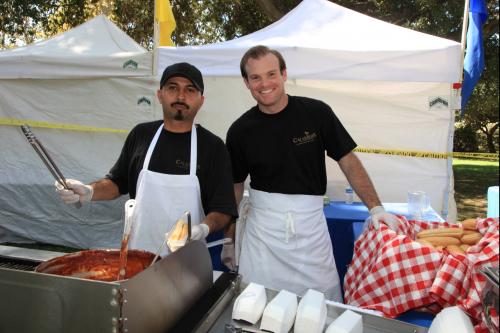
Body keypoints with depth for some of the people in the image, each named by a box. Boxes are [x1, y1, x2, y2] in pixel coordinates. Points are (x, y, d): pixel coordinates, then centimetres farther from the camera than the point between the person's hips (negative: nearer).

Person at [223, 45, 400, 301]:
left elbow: (348, 161, 1)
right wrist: (229, 240, 8)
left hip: (311, 224, 0)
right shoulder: (240, 131, -2)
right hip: (262, 227, 1)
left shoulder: (316, 113, -6)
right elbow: (235, 185, 7)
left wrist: (376, 208, -6)